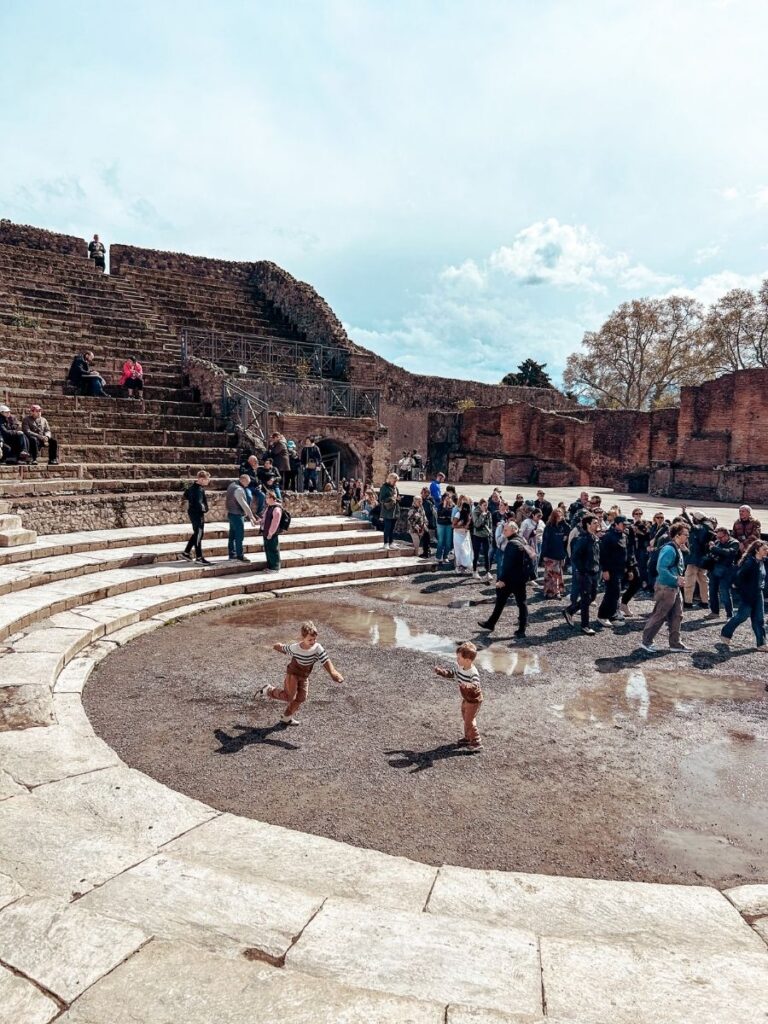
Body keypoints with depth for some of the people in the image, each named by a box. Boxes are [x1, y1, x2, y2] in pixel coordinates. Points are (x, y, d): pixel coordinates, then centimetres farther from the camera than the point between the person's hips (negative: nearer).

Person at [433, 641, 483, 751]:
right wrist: (441, 671, 2)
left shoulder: (473, 673, -32)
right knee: (465, 719, 22)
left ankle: (476, 742, 6)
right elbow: (451, 673, 11)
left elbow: (476, 685, -47)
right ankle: (467, 738, 39)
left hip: (474, 700, -9)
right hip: (466, 699, 9)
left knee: (469, 721, -5)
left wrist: (469, 686, -66)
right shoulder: (460, 667, -6)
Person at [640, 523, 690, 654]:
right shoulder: (669, 549, -19)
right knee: (659, 616, -2)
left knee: (677, 616, 12)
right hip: (666, 588, -10)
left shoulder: (678, 549, 13)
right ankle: (646, 641, 8)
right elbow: (661, 568, -27)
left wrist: (680, 578, 4)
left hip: (675, 588, 10)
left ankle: (675, 643, 21)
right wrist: (676, 579, -23)